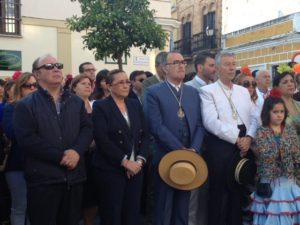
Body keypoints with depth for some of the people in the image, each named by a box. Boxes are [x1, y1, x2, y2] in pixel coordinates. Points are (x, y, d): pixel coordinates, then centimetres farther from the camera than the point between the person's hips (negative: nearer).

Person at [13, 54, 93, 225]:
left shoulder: (76, 102, 13)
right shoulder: (26, 105, -1)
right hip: (43, 179, -4)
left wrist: (76, 151, -15)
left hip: (74, 176, 4)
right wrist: (60, 157, -16)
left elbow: (87, 129, 5)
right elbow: (26, 139, -12)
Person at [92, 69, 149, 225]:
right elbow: (102, 139, -13)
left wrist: (140, 160, -5)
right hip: (111, 170, -4)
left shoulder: (135, 105, 11)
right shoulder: (100, 106, -5)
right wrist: (124, 161, -15)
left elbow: (144, 135, 9)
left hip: (135, 168, 5)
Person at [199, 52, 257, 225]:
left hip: (244, 147, 6)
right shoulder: (208, 91, -3)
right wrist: (236, 139, -15)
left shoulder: (244, 91, 16)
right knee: (219, 193, 2)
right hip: (220, 148, -5)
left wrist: (249, 137, -9)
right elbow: (211, 122, -14)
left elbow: (253, 118, 10)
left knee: (239, 192, 14)